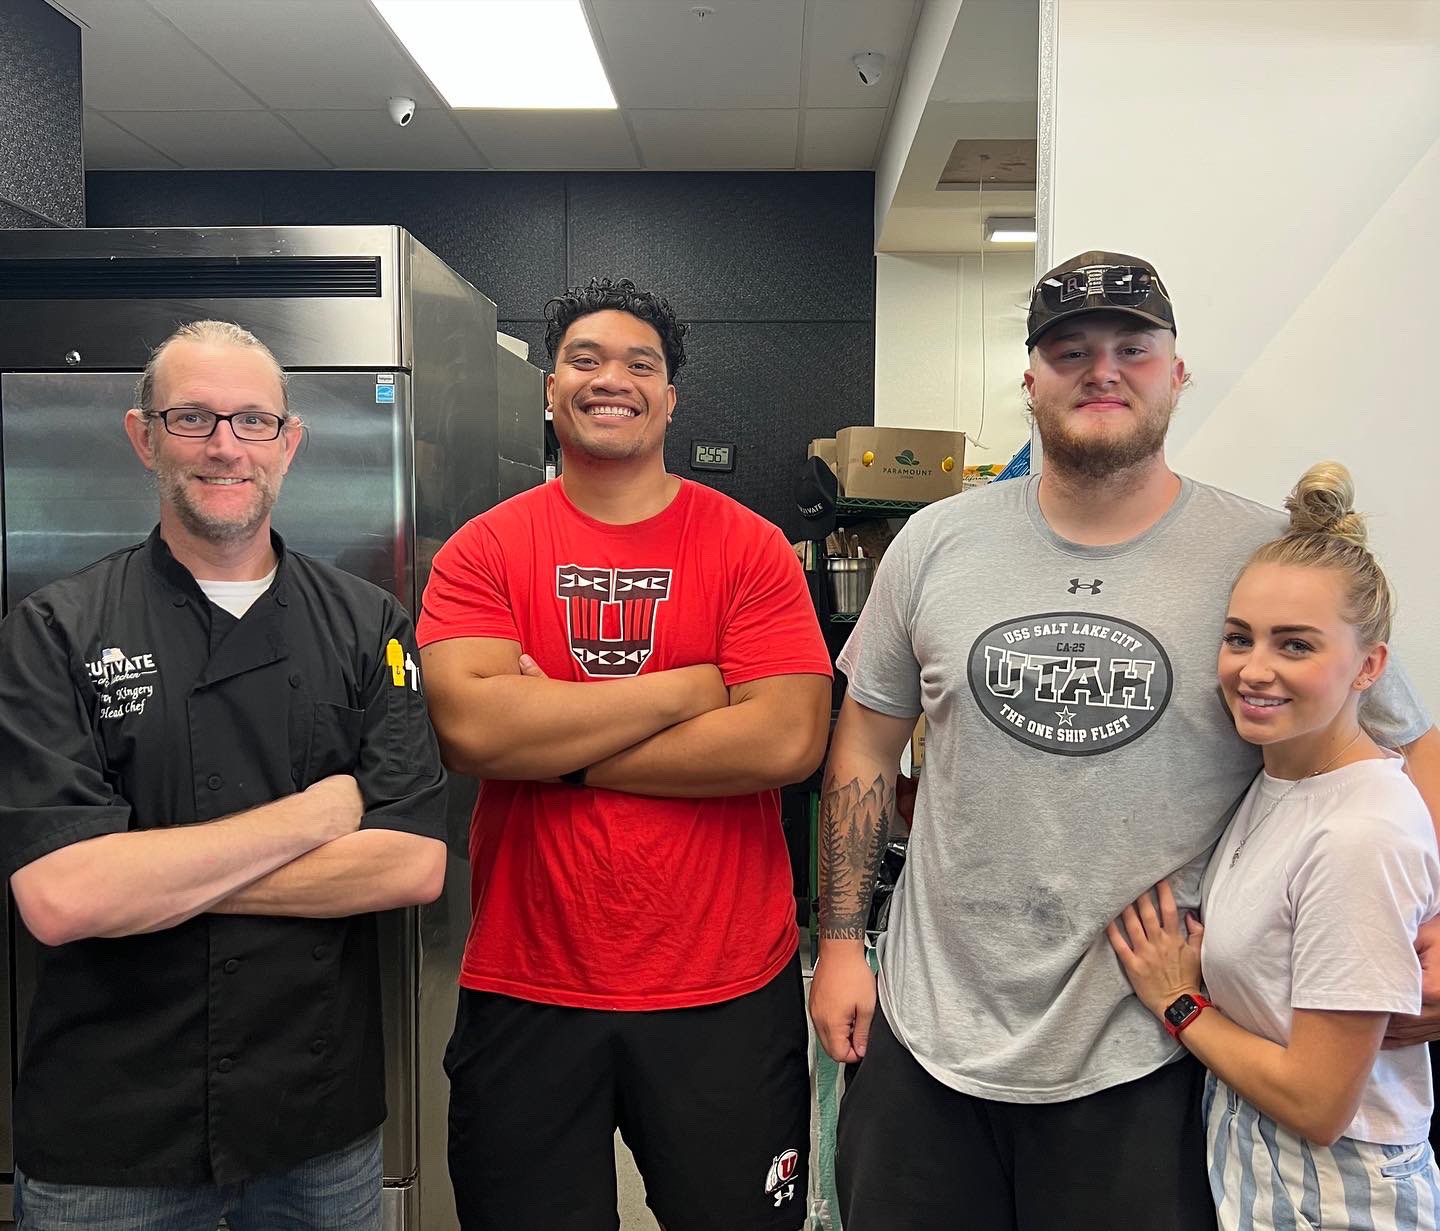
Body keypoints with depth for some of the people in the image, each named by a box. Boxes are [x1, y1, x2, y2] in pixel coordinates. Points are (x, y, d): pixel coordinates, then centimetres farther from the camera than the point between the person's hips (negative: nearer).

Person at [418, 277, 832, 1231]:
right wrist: (687, 689, -15)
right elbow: (469, 726, -18)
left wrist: (554, 742, -14)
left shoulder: (751, 547, -4)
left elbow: (789, 740, -16)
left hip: (728, 990, 0)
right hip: (525, 989, 1)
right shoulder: (482, 551, -2)